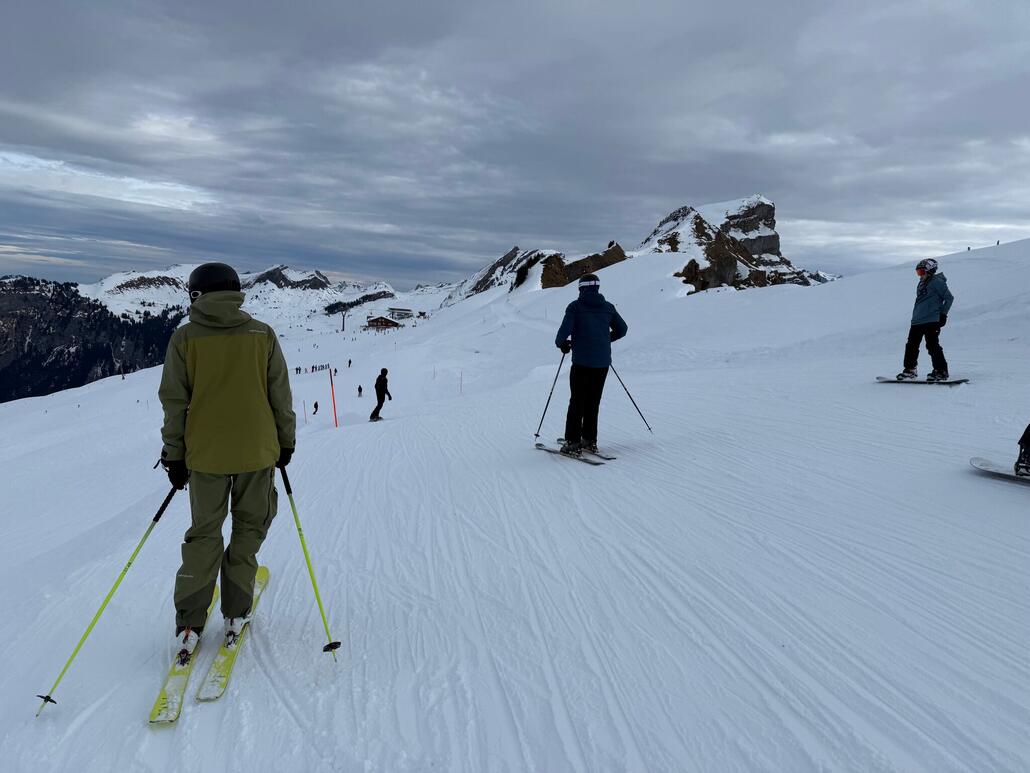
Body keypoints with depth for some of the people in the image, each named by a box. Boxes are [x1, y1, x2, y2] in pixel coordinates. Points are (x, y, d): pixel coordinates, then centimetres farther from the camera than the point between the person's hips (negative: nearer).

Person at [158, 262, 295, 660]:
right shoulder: (262, 335, -3)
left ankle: (189, 625, 13)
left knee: (204, 535, 14)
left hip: (205, 455, 0)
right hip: (257, 452, 0)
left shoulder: (184, 338, -4)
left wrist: (174, 455, 7)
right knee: (248, 530, 16)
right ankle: (235, 614, 19)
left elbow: (174, 404, -2)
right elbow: (281, 397, 0)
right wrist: (286, 442, 11)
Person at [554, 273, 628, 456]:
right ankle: (590, 440, 18)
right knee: (593, 401, 14)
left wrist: (561, 343, 7)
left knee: (577, 401, 3)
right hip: (603, 362, 4)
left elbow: (565, 330, -13)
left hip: (582, 361, -4)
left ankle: (573, 443, 1)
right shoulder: (608, 307, 7)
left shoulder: (575, 307, -5)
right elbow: (622, 329, 13)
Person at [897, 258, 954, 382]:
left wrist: (943, 314, -8)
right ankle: (910, 369, 19)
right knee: (911, 346, 9)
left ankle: (941, 372, -3)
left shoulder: (937, 282, -6)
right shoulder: (921, 284, 18)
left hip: (931, 321, -9)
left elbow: (949, 298, -6)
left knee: (932, 346, -9)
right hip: (917, 321, 9)